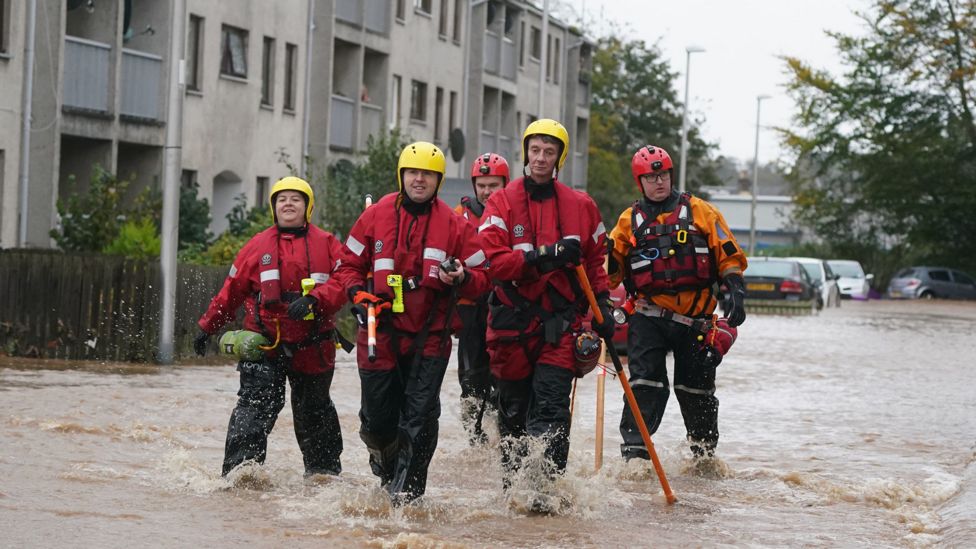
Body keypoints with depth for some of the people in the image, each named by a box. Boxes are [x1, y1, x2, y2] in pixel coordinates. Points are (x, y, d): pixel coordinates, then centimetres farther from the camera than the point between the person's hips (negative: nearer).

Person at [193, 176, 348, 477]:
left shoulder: (326, 244, 4)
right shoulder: (258, 246, 7)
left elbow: (343, 282, -8)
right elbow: (231, 291, 12)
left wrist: (312, 300, -23)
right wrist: (207, 327, 14)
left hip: (312, 348, 1)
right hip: (265, 346, 0)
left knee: (314, 412, 16)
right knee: (254, 408, -15)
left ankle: (324, 473, 32)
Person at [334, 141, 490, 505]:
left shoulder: (454, 225, 2)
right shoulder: (376, 216, 4)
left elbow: (481, 279, 6)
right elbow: (349, 264, 14)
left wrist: (462, 278, -16)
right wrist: (357, 292, -5)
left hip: (430, 336, -1)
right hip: (381, 332, 1)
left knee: (420, 414, -11)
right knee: (377, 416, 7)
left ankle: (407, 488, -4)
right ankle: (384, 457, 39)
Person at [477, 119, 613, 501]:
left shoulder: (580, 207, 8)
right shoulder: (502, 203, 0)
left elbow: (595, 260, 18)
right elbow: (491, 260, -11)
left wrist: (602, 304, 10)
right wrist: (541, 258, -21)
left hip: (561, 321, 0)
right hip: (513, 320, 0)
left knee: (551, 405, -13)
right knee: (513, 409, 10)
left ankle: (546, 486, -16)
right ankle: (513, 484, 26)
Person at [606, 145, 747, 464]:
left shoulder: (699, 211, 6)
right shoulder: (629, 220, 9)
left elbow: (729, 255, 5)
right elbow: (611, 268, 15)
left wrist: (735, 291, -7)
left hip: (695, 318, 0)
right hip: (649, 315, 0)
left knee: (696, 388, 9)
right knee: (645, 383, -12)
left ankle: (704, 452, 27)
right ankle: (634, 451, -13)